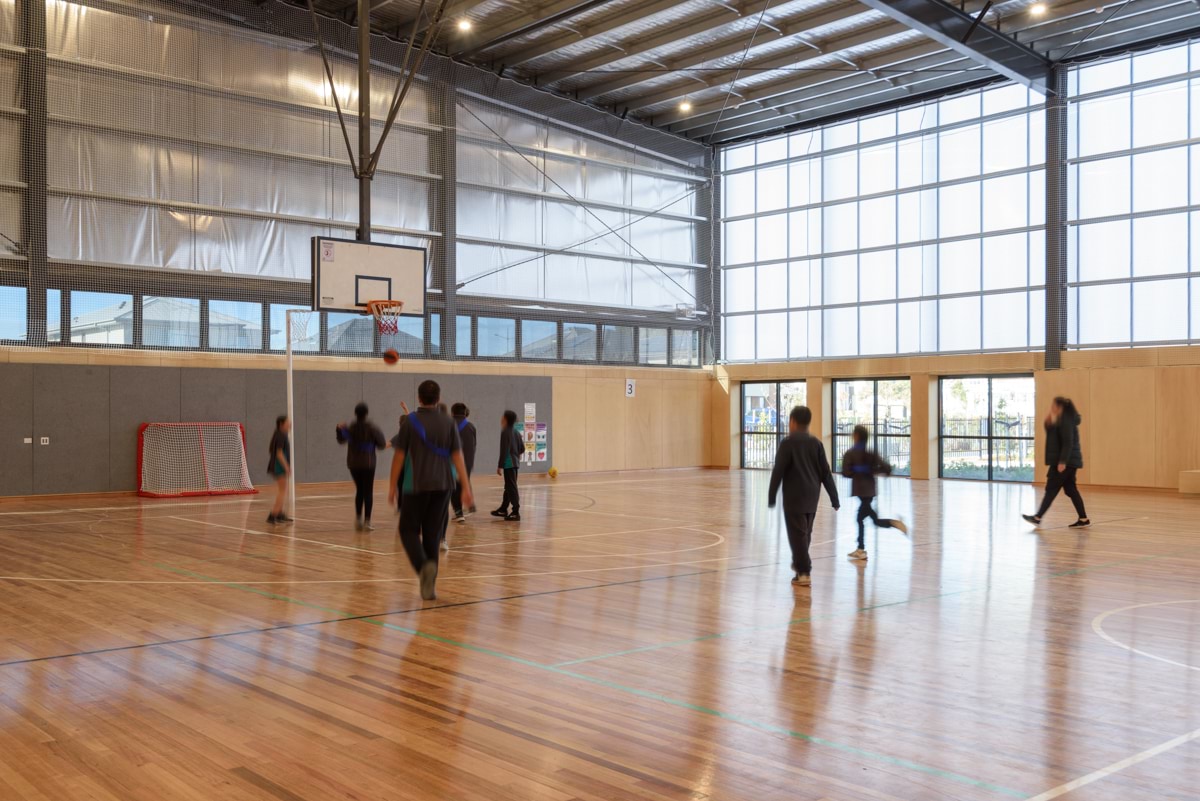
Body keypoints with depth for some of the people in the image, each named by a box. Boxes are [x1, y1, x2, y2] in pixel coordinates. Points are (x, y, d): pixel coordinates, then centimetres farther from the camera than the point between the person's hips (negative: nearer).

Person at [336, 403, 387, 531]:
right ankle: (367, 521, -4)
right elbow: (382, 445, -8)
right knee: (368, 491, 1)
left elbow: (341, 440, 16)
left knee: (359, 490, 18)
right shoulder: (371, 428, -9)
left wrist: (340, 429, 24)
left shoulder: (351, 428, 2)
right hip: (368, 463, -4)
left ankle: (358, 519, 12)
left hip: (353, 464, 4)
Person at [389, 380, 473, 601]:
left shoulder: (409, 422, -3)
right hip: (443, 485, 3)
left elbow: (399, 456, -2)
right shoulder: (448, 423, 4)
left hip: (417, 485, -3)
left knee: (409, 530, 9)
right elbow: (457, 456, 1)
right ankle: (429, 585, 10)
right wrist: (466, 487, 2)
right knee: (432, 535, 11)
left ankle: (424, 566, -19)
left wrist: (392, 487, 6)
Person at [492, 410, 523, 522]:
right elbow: (522, 448, 15)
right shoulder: (516, 432, 11)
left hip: (508, 464, -9)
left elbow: (504, 451, -17)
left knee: (511, 488, -7)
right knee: (509, 487, 18)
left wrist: (500, 466, -15)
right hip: (515, 463, 9)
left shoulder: (505, 432, -13)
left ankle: (515, 513, -7)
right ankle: (503, 509, 30)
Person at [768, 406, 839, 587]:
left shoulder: (788, 442, -9)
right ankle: (799, 562, 37)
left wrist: (771, 496, -5)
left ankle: (804, 573, -7)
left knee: (797, 534, -3)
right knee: (805, 533, 20)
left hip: (794, 496, -6)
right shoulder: (816, 443, 7)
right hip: (812, 496, 6)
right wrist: (834, 498, 10)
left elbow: (778, 471, -12)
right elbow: (825, 473, 7)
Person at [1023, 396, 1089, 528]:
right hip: (1069, 461, 10)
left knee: (1051, 489, -8)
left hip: (1066, 462, -10)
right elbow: (1052, 433, 23)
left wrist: (1062, 462, -26)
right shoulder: (1062, 421, 16)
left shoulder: (1066, 422, -16)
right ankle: (1083, 519, 10)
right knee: (1071, 490, 10)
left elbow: (1068, 443, -23)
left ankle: (1038, 518, -7)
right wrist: (1048, 422, 5)